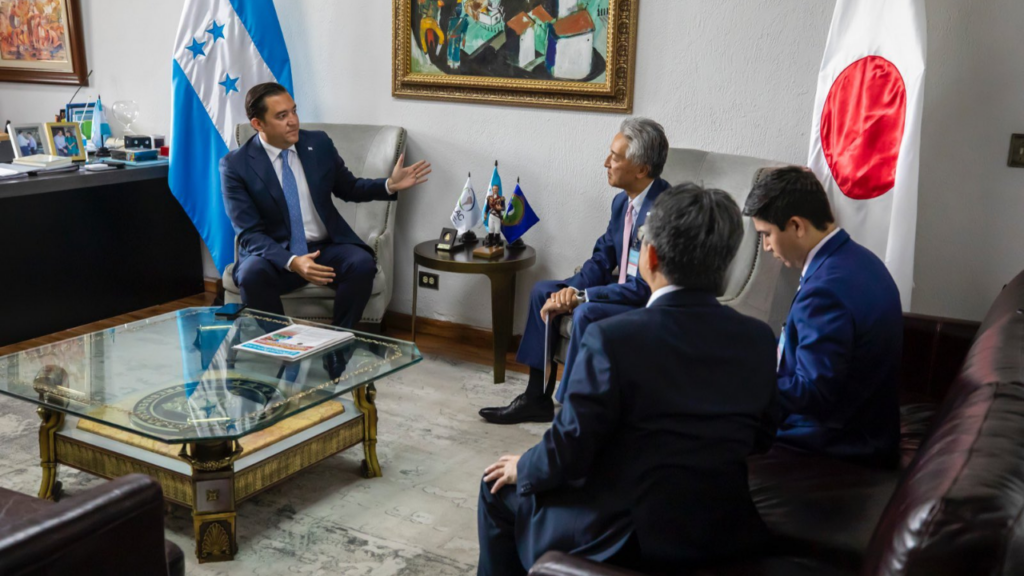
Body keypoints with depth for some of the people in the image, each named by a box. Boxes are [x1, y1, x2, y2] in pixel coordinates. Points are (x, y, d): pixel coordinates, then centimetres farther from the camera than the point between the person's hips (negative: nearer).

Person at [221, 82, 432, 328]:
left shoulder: (319, 144, 0)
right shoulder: (235, 165, -9)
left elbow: (348, 188, 16)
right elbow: (250, 233, -14)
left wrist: (390, 185, -4)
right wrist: (292, 261, -31)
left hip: (326, 248, 3)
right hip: (276, 254, -2)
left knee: (362, 263, -28)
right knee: (253, 274, -35)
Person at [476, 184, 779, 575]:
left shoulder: (614, 338, -23)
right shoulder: (760, 341, -7)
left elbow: (568, 452, -17)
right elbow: (758, 439, 6)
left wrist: (523, 469, 4)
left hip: (630, 541, -6)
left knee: (501, 488, 19)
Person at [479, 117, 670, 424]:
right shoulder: (622, 201, 4)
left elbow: (647, 288, -28)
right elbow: (601, 259, 9)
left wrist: (581, 296, -24)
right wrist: (571, 290, -10)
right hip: (623, 291, 10)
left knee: (586, 314, -33)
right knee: (543, 291, 8)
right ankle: (537, 398, 11)